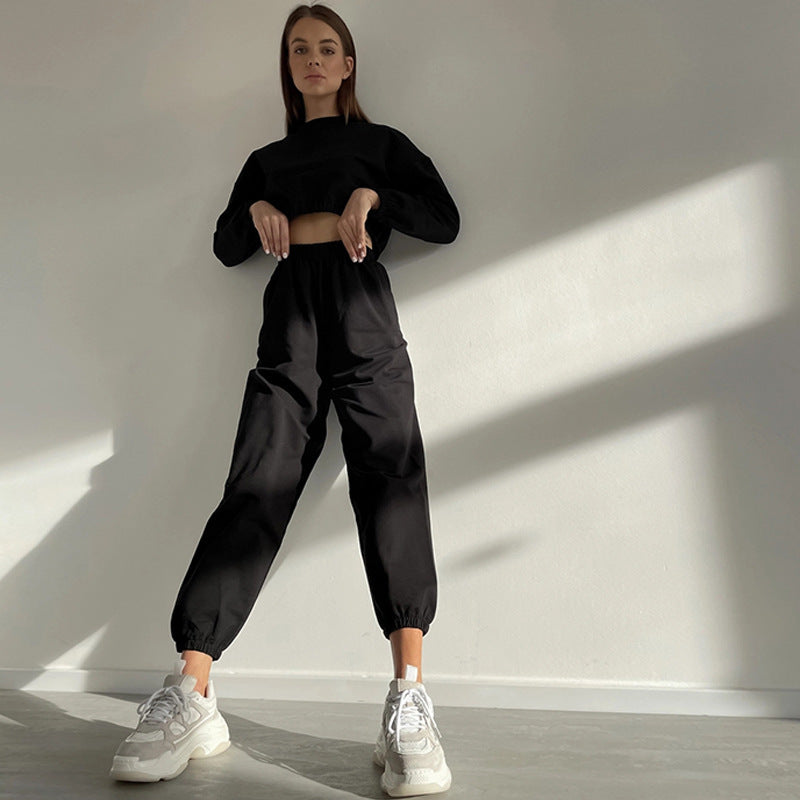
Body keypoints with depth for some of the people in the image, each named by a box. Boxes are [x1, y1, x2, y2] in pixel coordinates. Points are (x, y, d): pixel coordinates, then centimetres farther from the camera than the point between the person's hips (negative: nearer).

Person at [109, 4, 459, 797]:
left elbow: (444, 220, 11)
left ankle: (408, 700, -31)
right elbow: (226, 245, 21)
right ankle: (190, 697, -22)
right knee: (257, 486, -16)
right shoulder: (268, 159, 28)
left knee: (391, 478, -22)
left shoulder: (380, 143, 22)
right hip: (289, 313, 2)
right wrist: (256, 211, 1)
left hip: (362, 308, -1)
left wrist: (374, 195, -4)